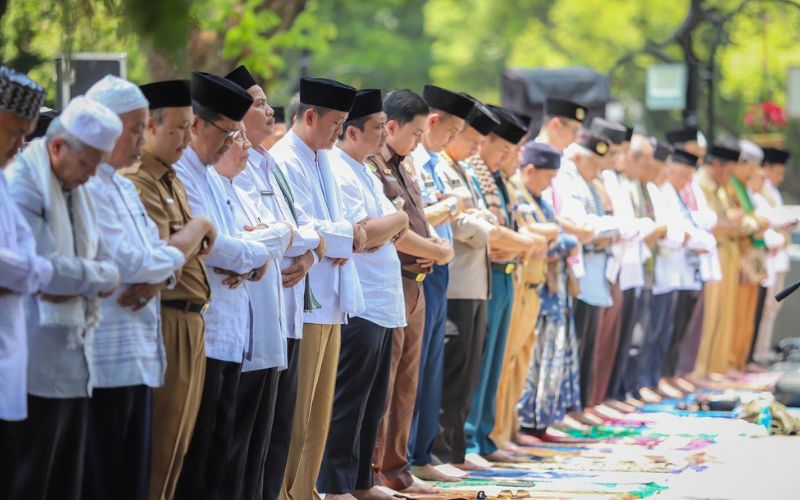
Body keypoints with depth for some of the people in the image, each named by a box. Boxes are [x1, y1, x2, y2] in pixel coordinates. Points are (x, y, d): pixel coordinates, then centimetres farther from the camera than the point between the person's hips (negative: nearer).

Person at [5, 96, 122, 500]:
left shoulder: (77, 190, 16)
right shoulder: (21, 184, -12)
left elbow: (108, 271, 15)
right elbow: (45, 269, -20)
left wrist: (80, 282, -6)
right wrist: (91, 274, -4)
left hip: (73, 361, 9)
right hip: (38, 364, -8)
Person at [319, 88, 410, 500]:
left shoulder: (367, 175, 19)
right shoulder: (337, 172, -13)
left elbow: (383, 233, 19)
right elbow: (363, 235, -19)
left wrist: (385, 228, -2)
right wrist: (397, 220, -3)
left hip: (382, 304, 10)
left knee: (373, 403, 15)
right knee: (348, 403, -5)